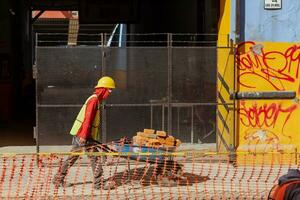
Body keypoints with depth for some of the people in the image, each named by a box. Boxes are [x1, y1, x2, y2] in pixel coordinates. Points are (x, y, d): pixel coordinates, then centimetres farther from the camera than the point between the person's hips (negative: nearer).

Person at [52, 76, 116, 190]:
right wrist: (84, 136, -24)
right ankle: (98, 184, -1)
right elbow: (87, 119, -21)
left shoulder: (96, 100, 17)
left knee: (72, 157, 14)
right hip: (83, 135, -10)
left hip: (79, 134, 10)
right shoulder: (94, 100, -14)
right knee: (95, 158, -5)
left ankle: (58, 179, 19)